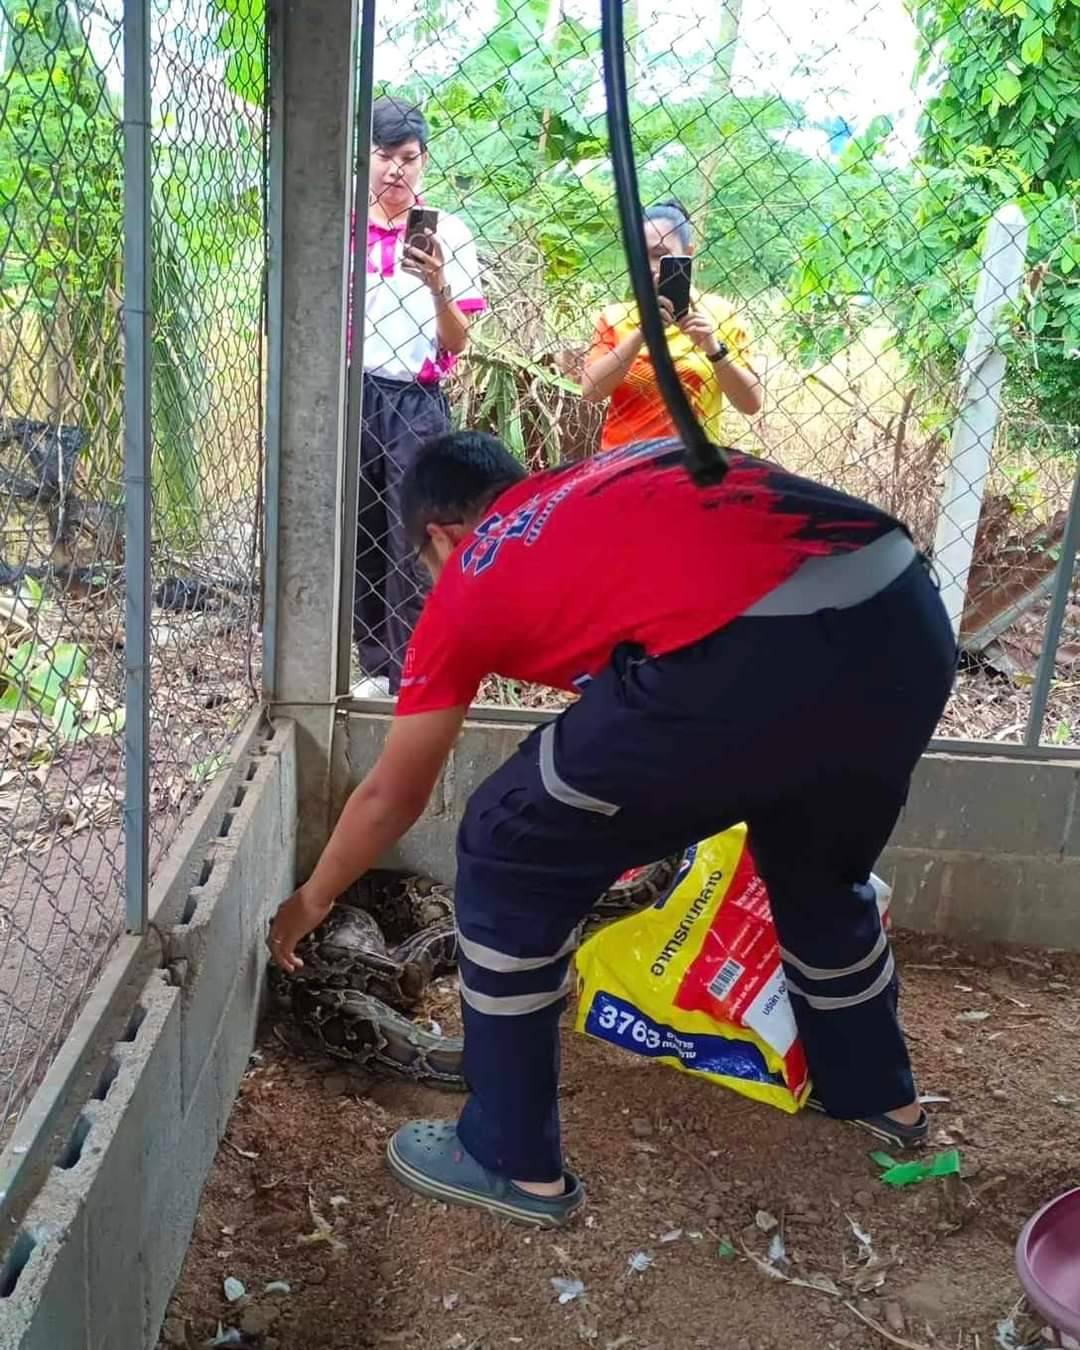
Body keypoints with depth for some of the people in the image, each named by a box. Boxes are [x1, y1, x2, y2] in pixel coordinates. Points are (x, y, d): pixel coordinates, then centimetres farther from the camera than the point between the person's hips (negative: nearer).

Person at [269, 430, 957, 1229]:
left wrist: (313, 899, 45)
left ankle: (513, 1162, 26)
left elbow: (392, 798, 27)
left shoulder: (466, 584, 18)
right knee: (820, 867, 35)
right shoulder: (619, 474, 32)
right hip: (910, 614, 8)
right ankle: (880, 1096, 56)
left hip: (754, 659, -7)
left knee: (510, 859, 14)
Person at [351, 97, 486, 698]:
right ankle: (375, 667, 18)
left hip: (416, 403, -2)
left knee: (412, 543, -3)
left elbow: (457, 343, -2)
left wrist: (438, 287, -18)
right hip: (352, 396, 3)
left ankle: (409, 679, 3)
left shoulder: (448, 234, 0)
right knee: (360, 537, 6)